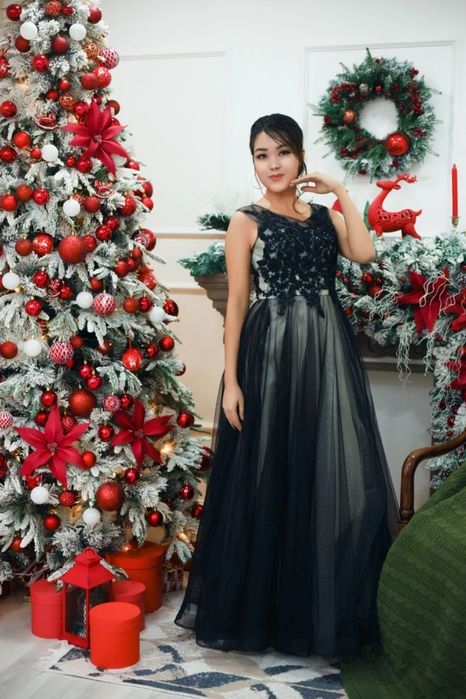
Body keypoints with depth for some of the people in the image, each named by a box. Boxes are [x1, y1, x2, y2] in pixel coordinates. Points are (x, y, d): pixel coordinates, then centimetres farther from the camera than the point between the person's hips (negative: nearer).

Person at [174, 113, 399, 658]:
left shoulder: (325, 217, 12)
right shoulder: (246, 221, 1)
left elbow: (364, 253, -7)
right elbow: (236, 301, -4)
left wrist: (342, 193, -3)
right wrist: (231, 380, -10)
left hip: (328, 351, 4)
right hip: (271, 353, -4)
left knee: (335, 476, 5)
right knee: (270, 479, 1)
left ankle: (326, 608, 20)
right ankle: (261, 609, 18)